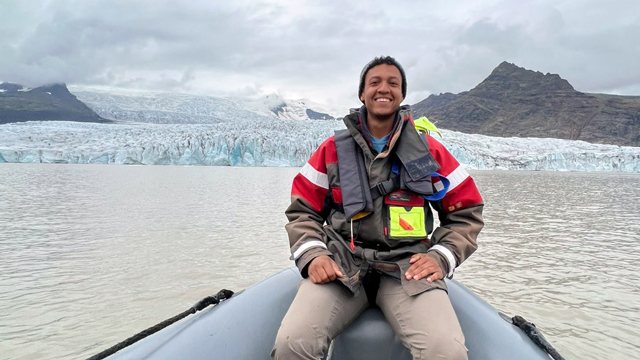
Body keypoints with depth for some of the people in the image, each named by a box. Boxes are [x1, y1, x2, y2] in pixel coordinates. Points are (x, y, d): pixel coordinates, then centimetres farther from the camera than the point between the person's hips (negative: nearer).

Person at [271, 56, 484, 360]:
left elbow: (466, 212, 14)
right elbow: (302, 210, 13)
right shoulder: (333, 149, 10)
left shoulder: (430, 151, 9)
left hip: (407, 268, 1)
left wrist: (442, 257, -2)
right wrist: (312, 255, -6)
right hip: (340, 266, 0)